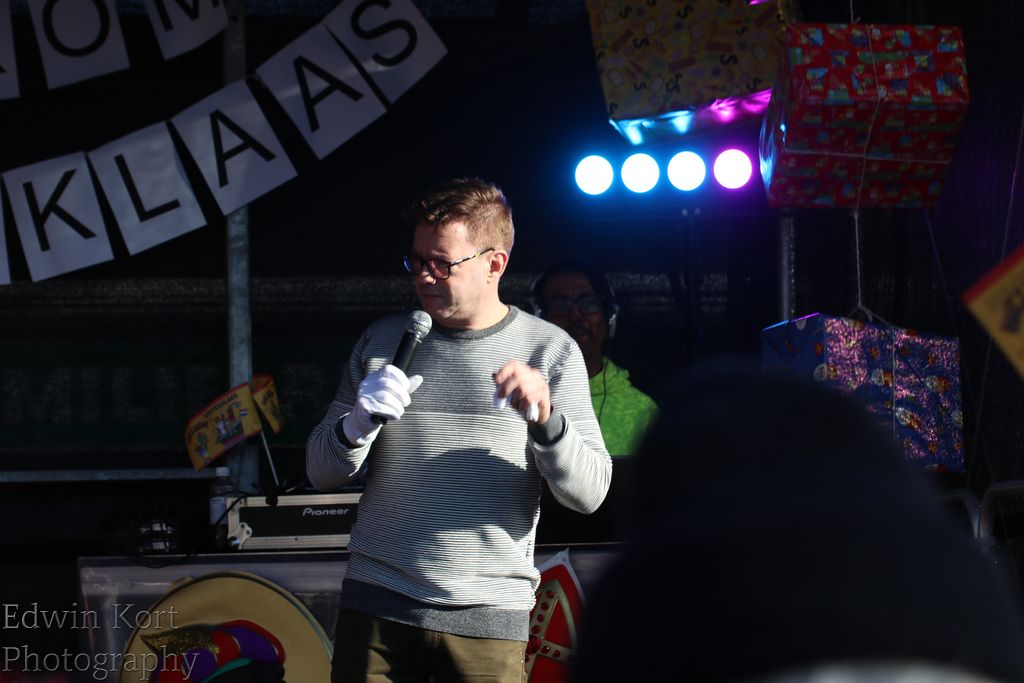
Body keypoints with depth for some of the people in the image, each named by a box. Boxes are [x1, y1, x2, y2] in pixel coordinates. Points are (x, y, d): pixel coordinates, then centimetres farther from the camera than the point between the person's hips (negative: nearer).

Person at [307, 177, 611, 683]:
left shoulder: (550, 351, 2)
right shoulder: (382, 342, 9)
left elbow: (589, 493, -3)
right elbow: (321, 474, 10)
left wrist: (546, 420, -21)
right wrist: (357, 426, -10)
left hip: (487, 619, -2)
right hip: (376, 606, 2)